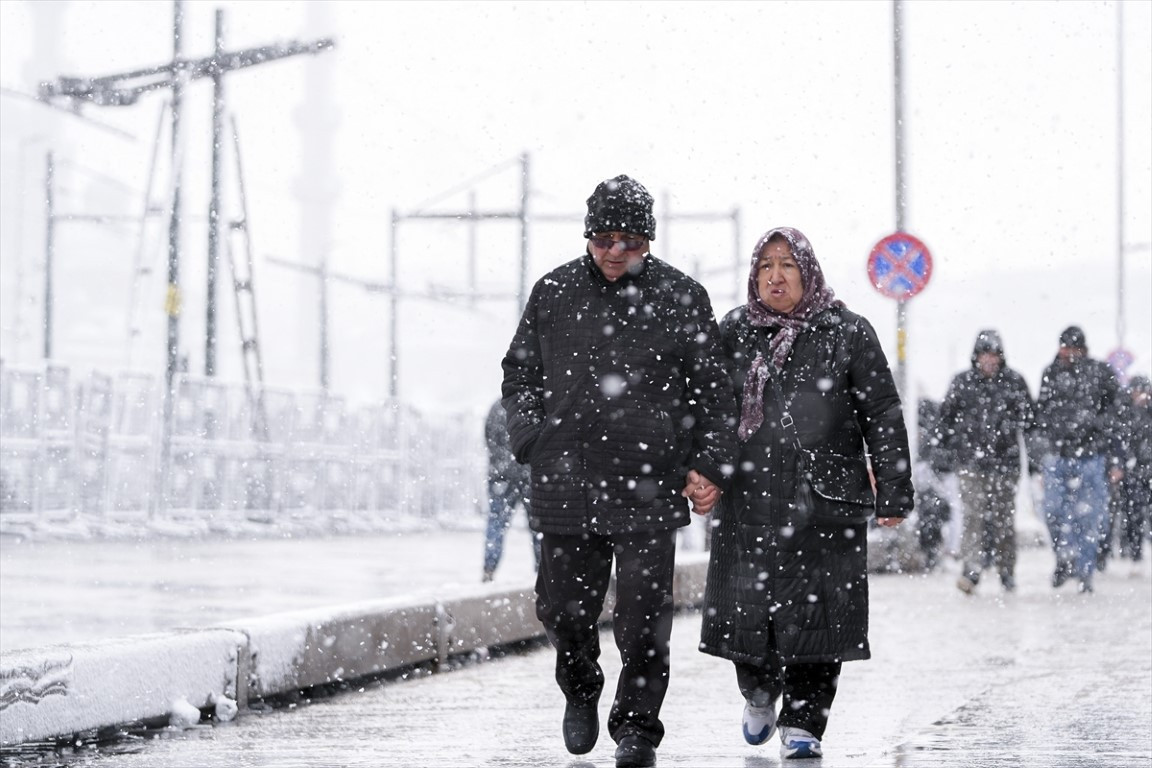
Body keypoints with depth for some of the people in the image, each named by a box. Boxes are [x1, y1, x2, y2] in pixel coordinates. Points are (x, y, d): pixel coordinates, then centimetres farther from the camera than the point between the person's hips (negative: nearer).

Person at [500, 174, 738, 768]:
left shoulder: (682, 298, 3)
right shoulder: (552, 294, 8)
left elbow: (713, 393, 7)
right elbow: (519, 374, 19)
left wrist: (711, 467, -2)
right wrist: (533, 438, 5)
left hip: (649, 488, -2)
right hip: (565, 486, 2)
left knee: (643, 617, -4)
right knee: (562, 609, 6)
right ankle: (580, 690, 35)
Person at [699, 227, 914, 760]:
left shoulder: (847, 333, 2)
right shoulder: (733, 332, 9)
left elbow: (882, 416, 2)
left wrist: (893, 493, -1)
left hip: (825, 500, -2)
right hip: (749, 499, 2)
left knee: (815, 611, -4)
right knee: (747, 606, 5)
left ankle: (803, 722, 6)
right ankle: (759, 694, 33)